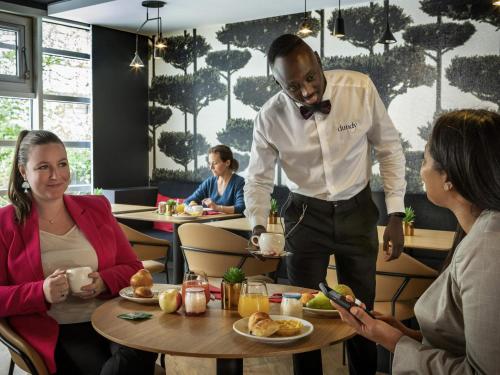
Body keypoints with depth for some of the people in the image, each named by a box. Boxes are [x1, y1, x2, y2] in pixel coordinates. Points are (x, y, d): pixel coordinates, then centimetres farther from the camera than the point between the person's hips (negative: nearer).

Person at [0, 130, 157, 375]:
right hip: (55, 333, -2)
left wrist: (104, 282, -8)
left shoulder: (96, 208, 14)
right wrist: (42, 293, -17)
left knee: (141, 353, -30)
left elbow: (133, 268, 14)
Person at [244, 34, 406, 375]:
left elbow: (389, 150, -5)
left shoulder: (361, 88, -17)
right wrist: (259, 226, -20)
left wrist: (395, 215, -7)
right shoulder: (270, 117, -15)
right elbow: (259, 179, -3)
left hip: (357, 210, 0)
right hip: (306, 214, 0)